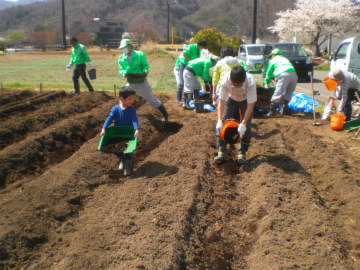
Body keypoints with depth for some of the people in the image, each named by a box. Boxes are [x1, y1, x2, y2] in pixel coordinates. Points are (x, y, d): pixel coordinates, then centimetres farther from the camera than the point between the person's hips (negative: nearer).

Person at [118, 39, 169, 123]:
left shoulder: (140, 55, -11)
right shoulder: (121, 58, -2)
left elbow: (145, 65, -7)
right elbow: (121, 70, -1)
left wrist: (145, 71, -29)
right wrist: (123, 73, -25)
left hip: (142, 82, -3)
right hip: (130, 83, 3)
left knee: (152, 99, 4)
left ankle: (165, 114, 19)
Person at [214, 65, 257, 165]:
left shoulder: (250, 82, -39)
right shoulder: (225, 80, -35)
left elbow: (250, 105, -33)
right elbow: (221, 101, -28)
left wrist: (243, 123, -37)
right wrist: (220, 120, -34)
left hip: (245, 101, -1)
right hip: (231, 99, 2)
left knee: (246, 128, -12)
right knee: (222, 125, -8)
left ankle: (242, 154, 2)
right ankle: (221, 152, -2)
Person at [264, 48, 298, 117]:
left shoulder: (273, 60, 23)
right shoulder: (285, 59, 40)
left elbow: (269, 72, 24)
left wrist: (266, 83, 36)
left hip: (284, 75, -6)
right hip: (294, 74, 6)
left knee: (278, 93, -10)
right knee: (289, 92, 20)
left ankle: (272, 111, -13)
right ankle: (284, 109, 20)